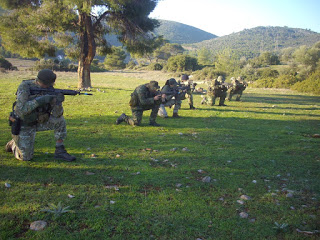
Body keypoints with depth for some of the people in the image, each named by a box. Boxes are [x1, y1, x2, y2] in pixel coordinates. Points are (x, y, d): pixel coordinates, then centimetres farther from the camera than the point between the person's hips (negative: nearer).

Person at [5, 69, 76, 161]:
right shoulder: (25, 87, -23)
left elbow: (56, 114, -14)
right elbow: (21, 110, -35)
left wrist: (58, 102, -34)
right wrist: (41, 100, -39)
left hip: (37, 122, 5)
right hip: (22, 125, -5)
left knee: (60, 121, -14)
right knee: (26, 157, -5)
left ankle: (60, 151, -4)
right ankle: (13, 144, 27)